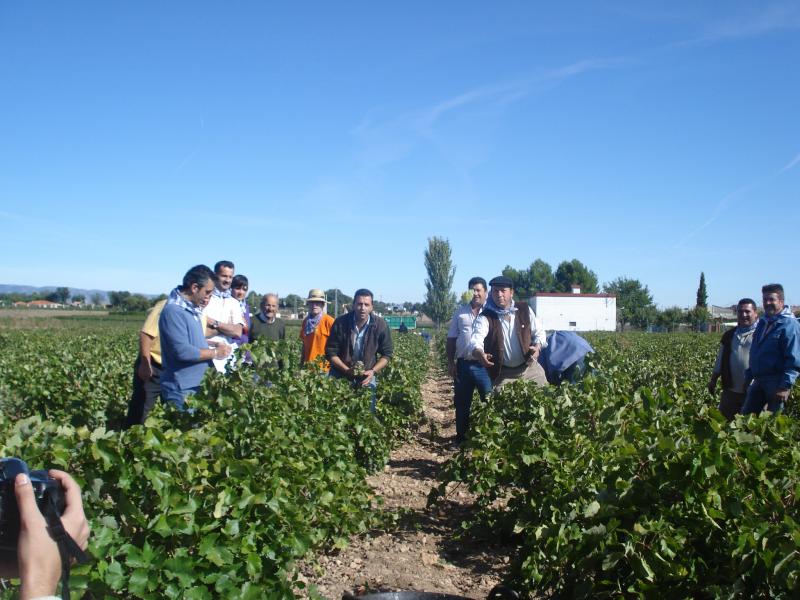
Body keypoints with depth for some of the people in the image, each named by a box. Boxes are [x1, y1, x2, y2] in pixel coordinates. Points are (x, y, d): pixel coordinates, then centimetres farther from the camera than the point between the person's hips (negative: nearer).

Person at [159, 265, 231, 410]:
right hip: (182, 390, -10)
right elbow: (182, 351, -26)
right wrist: (215, 353, -14)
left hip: (196, 387, 10)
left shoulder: (190, 309, 10)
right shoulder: (174, 311, -20)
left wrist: (214, 344, 7)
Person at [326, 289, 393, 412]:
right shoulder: (341, 323, -14)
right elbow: (331, 352, -10)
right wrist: (347, 370, -22)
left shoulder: (380, 326, -12)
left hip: (367, 378, 1)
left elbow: (386, 354, -3)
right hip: (341, 376, 0)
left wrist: (373, 371, -18)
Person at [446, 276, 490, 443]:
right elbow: (451, 339, 11)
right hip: (463, 364, 3)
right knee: (462, 403, 11)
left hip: (485, 365, -3)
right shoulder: (460, 312, 9)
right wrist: (450, 362, 5)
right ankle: (461, 437, 23)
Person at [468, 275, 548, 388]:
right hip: (502, 374, -3)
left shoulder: (525, 310, 1)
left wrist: (537, 347, -14)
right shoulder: (485, 318, -11)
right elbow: (476, 340, -26)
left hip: (530, 368, 3)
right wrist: (480, 354, -50)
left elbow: (539, 332, 8)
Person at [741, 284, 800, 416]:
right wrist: (749, 376, 19)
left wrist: (785, 386, -23)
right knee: (745, 416, 9)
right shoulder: (763, 322, 14)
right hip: (759, 380, 8)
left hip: (777, 383, -8)